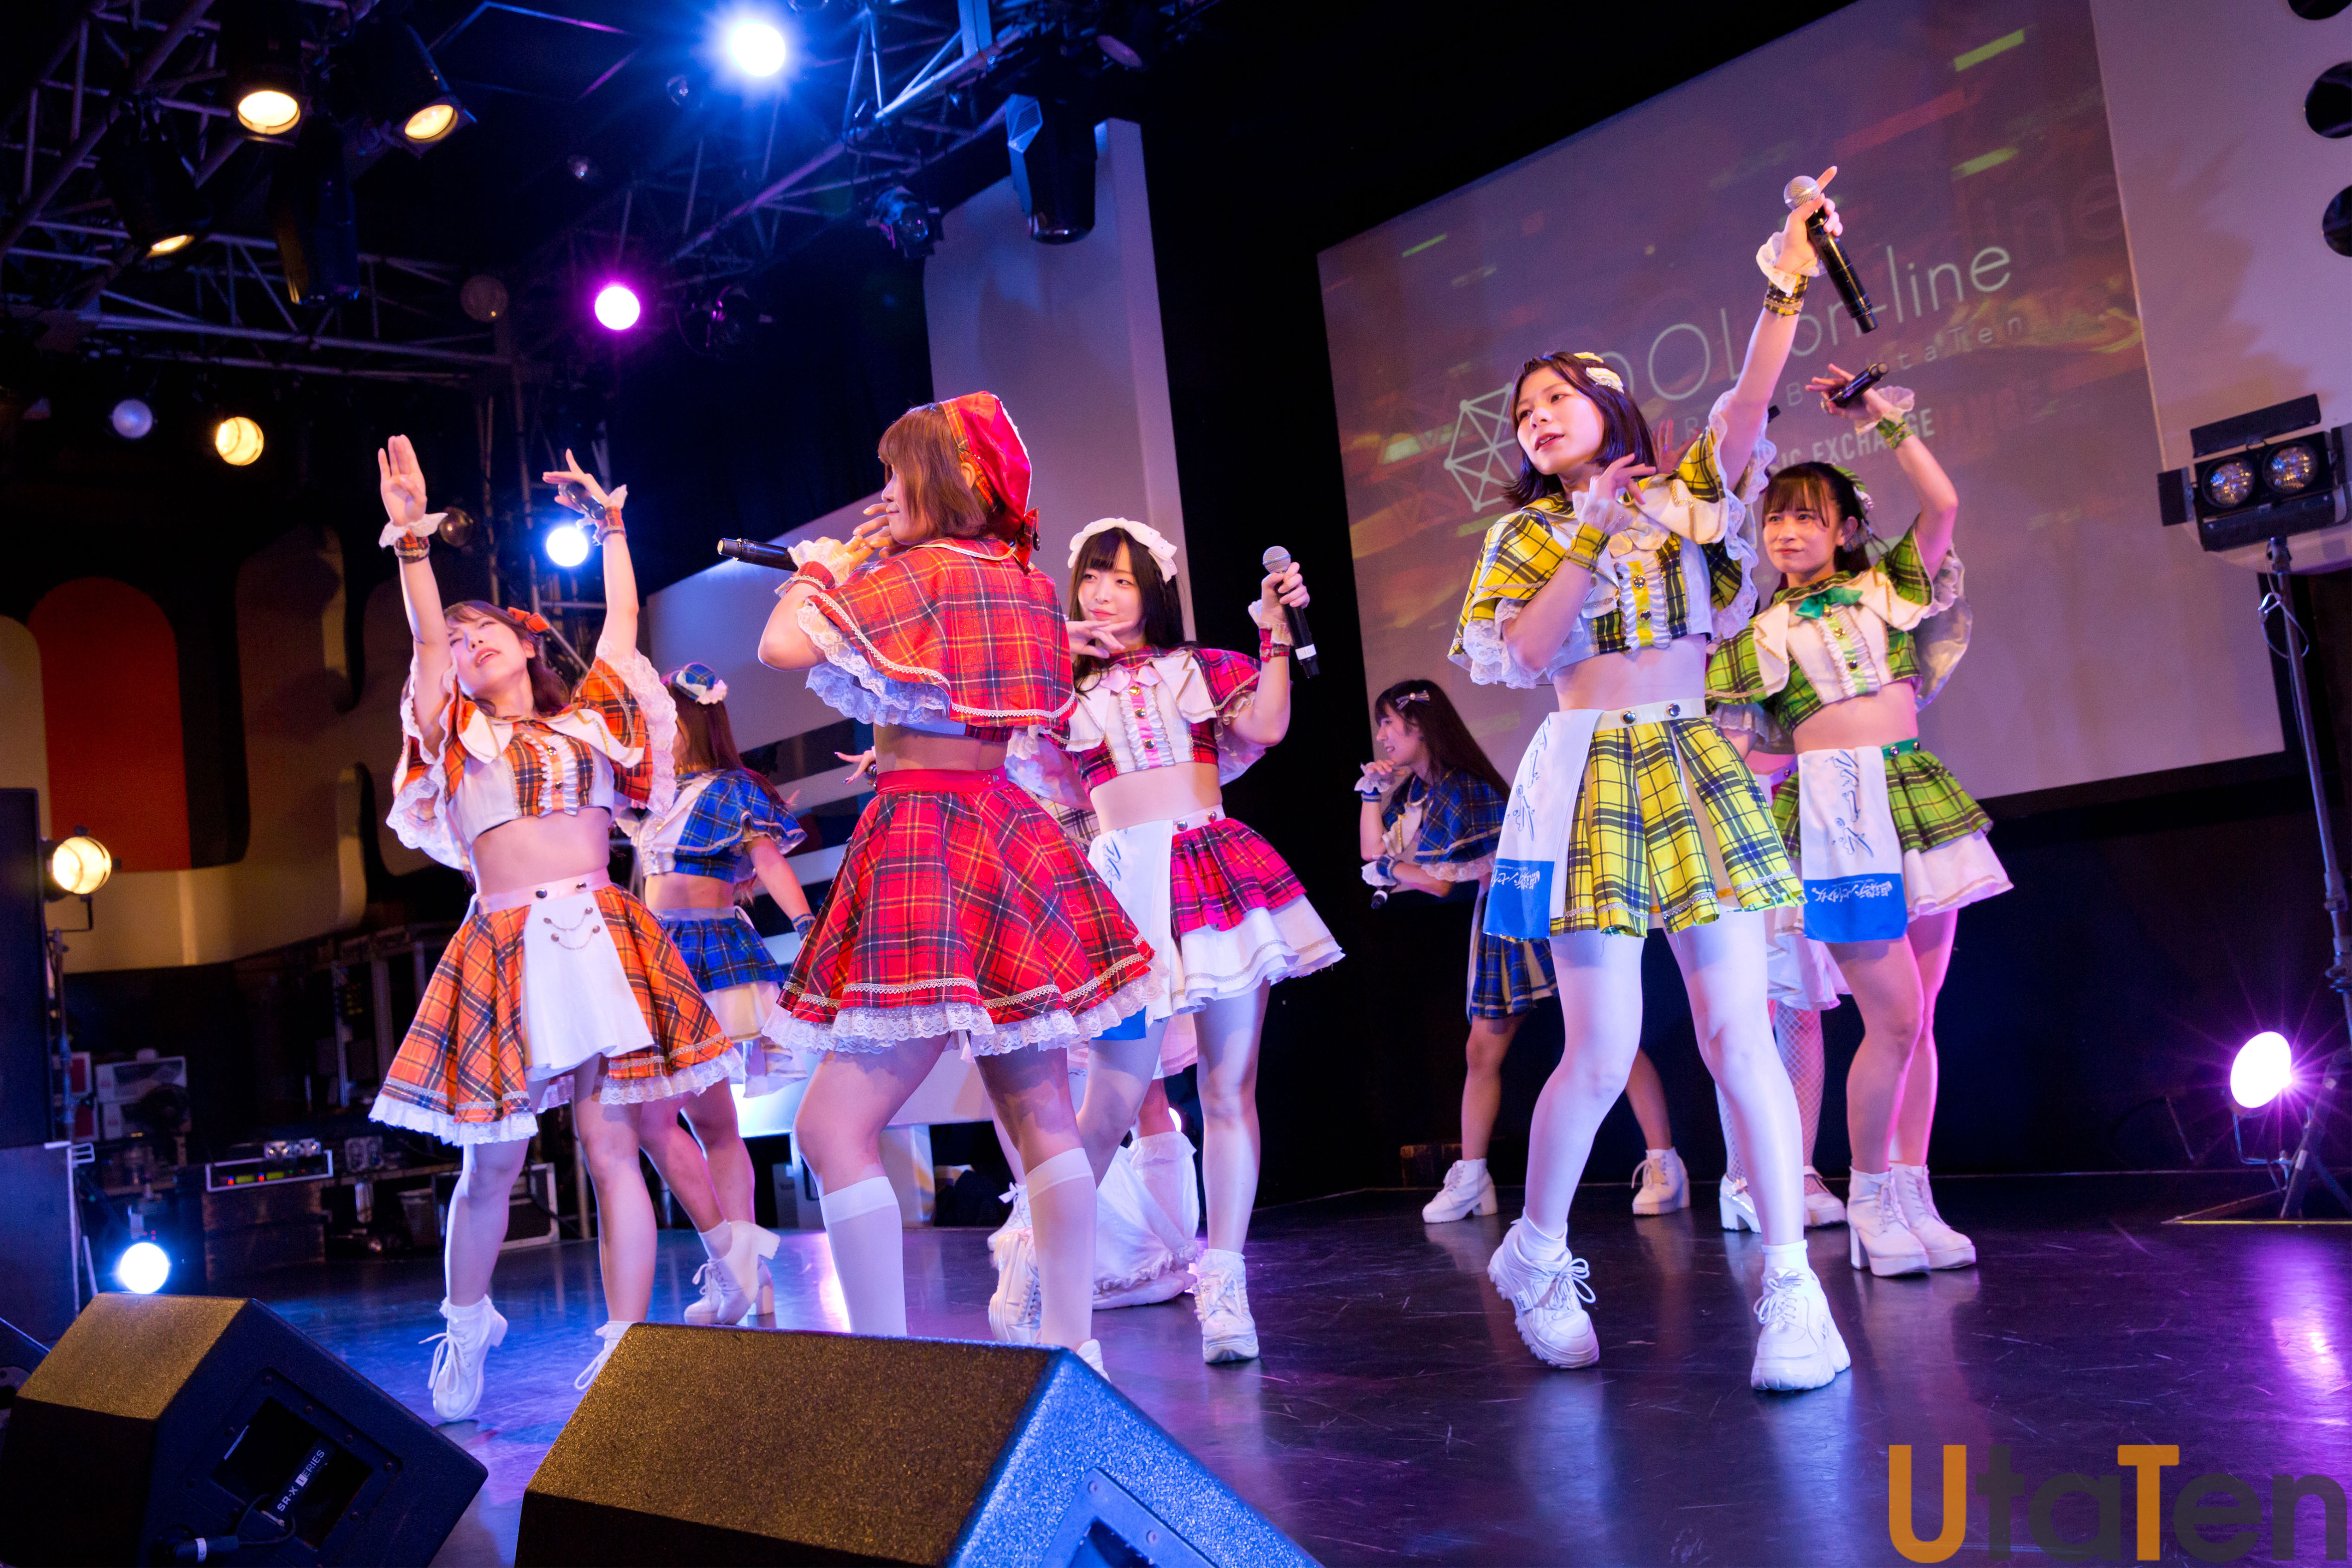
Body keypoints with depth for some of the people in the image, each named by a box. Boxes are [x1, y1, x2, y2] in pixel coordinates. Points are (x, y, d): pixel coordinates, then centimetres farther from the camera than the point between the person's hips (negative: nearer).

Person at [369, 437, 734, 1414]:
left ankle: (623, 1349, -4)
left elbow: (623, 620, 20)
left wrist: (610, 524, 26)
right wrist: (412, 539, -9)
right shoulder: (455, 737, 14)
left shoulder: (590, 718, 19)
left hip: (602, 940, 1)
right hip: (505, 951, 0)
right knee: (492, 1162, 3)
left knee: (611, 1149, -6)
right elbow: (423, 638, 1)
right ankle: (465, 1332, 25)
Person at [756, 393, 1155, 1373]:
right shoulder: (1028, 584, 15)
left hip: (921, 833, -9)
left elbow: (780, 645, -12)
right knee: (1041, 1118, 11)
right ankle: (1073, 1347, 16)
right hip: (1013, 830, 9)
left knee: (835, 1129, -7)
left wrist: (822, 570, 6)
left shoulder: (916, 572, -9)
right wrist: (865, 574, 27)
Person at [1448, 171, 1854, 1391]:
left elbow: (1750, 403, -6)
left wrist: (1784, 287, -17)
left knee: (1738, 1032, -6)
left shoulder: (1685, 493, 11)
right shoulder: (1528, 537, 9)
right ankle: (1537, 1253, 17)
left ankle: (1792, 1287, -4)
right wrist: (1592, 542, -8)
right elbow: (1517, 659, -7)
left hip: (1698, 771, 1)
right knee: (1601, 1051, -4)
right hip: (1589, 778, -1)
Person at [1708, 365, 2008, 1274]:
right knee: (1893, 1015, -9)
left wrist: (1885, 419, 2)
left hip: (1918, 798, 3)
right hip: (1833, 810, -3)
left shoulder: (1889, 589, 12)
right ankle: (1870, 1200, 5)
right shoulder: (1761, 634, 9)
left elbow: (1943, 505, -2)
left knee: (1917, 1015, 4)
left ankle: (1913, 1198, 13)